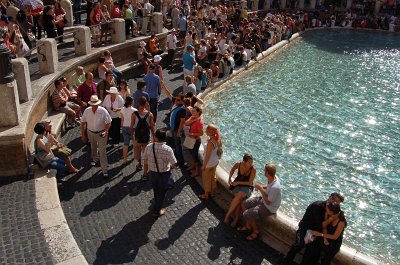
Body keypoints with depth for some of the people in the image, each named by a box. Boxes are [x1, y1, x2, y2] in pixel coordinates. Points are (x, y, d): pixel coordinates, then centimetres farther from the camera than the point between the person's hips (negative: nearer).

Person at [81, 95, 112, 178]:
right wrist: (83, 135, 1)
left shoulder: (103, 111, -20)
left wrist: (105, 131, -23)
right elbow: (83, 123, -1)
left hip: (101, 133, -3)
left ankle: (105, 170, -1)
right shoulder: (87, 111, -12)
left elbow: (108, 122, -10)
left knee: (102, 152, -6)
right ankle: (94, 159, 58)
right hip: (90, 133, 3)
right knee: (93, 147, 27)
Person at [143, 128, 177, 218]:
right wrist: (171, 166, 5)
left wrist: (145, 171, 17)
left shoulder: (149, 147, -15)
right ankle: (156, 211, 31)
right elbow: (174, 164, -20)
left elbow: (145, 160, -1)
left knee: (156, 191, 27)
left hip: (152, 173, 4)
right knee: (161, 193, 17)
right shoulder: (167, 149, -24)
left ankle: (156, 207, 48)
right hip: (163, 174, -4)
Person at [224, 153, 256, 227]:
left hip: (247, 187, -2)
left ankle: (227, 215, -21)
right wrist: (229, 178, -1)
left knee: (239, 195, -33)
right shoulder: (238, 164, -12)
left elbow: (250, 183, -14)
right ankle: (236, 218, -19)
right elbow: (232, 169, 13)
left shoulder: (253, 169, -19)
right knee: (239, 198, -30)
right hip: (237, 185, 2)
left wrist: (238, 182, -18)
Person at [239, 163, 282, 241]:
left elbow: (268, 202, -26)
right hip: (263, 200, 9)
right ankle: (247, 226, 28)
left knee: (246, 214, -12)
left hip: (269, 208, -9)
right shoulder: (273, 177, -13)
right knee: (244, 204, 11)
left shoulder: (275, 187, -38)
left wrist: (261, 189, -22)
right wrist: (262, 186, -7)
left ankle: (256, 231, 15)